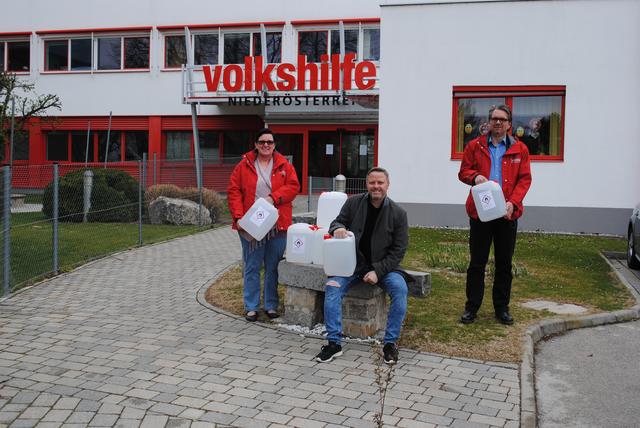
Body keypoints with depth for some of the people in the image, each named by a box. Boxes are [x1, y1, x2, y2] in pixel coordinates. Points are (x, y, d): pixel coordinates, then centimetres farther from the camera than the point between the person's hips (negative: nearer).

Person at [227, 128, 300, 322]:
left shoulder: (284, 166, 8)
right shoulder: (244, 166, 5)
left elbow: (293, 186, -1)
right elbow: (233, 191, 0)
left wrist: (274, 197, -16)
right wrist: (238, 217, -11)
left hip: (277, 225, 1)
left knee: (273, 267, 7)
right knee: (251, 267, 4)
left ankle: (271, 306, 18)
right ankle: (251, 307, 12)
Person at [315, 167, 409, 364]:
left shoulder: (398, 213, -3)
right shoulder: (353, 203, 0)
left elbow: (399, 250, -3)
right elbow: (337, 221, 10)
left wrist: (378, 271, -15)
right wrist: (338, 228, -18)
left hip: (383, 266, -1)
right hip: (352, 263, 1)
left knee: (400, 288, -28)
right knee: (332, 287, -25)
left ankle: (390, 342, -13)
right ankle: (334, 343, -17)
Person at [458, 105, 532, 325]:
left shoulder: (520, 149, 5)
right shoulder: (475, 146, 5)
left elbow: (525, 179, 2)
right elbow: (463, 171, 8)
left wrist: (513, 202, -12)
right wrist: (474, 176, -15)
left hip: (507, 214, 1)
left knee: (504, 263, 9)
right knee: (477, 262, 5)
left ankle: (502, 308, 20)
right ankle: (471, 307, 14)